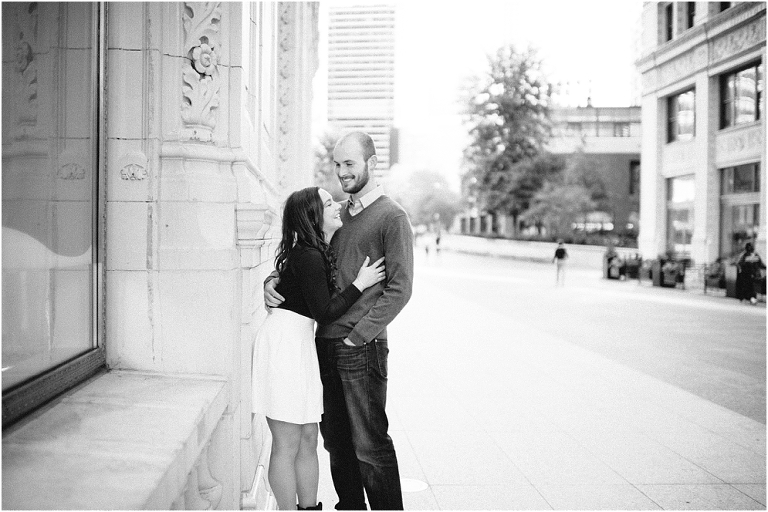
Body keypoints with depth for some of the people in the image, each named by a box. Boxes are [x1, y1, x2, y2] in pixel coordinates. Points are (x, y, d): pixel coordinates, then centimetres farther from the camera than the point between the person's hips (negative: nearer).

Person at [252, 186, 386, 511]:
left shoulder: (319, 251, 13)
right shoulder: (308, 256, -17)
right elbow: (324, 312, -15)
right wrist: (360, 284, -10)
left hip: (301, 342, 10)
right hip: (284, 341, -10)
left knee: (308, 438, 14)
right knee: (287, 445, -2)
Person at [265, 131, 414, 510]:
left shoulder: (391, 217, -6)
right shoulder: (338, 213, 15)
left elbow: (399, 289, -12)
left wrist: (358, 336, -15)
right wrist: (273, 281, 0)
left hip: (362, 349, -7)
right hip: (326, 344, 7)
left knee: (370, 444, -2)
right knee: (335, 440, 14)